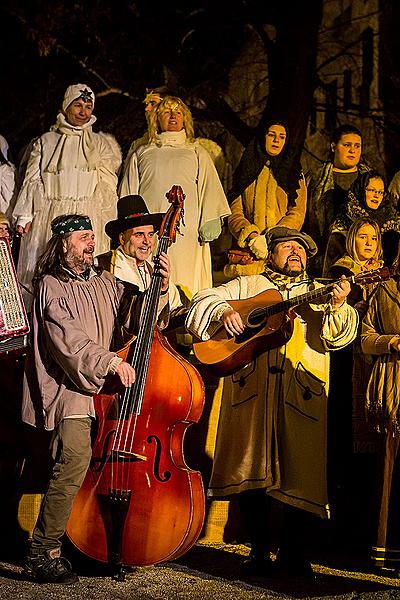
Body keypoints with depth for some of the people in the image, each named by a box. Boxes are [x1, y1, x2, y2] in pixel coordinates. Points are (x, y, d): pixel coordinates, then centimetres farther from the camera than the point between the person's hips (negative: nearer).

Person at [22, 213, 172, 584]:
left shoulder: (106, 284, 19)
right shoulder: (50, 287, 0)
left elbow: (135, 317, 17)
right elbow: (68, 340, -12)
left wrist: (160, 289, 2)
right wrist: (111, 362, -21)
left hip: (104, 386, 7)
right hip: (67, 386, -6)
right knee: (75, 456, -25)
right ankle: (42, 553, -17)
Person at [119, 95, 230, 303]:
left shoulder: (197, 153, 22)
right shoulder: (142, 154, 23)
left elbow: (209, 187, 11)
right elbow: (129, 193, 19)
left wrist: (210, 221, -4)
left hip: (186, 230, 0)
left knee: (185, 282, -11)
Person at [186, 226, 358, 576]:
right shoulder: (246, 285, 21)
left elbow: (339, 336, 3)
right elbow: (204, 300, 14)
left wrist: (338, 306, -16)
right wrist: (224, 311, -6)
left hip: (302, 392, 0)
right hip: (250, 387, 0)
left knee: (299, 472, -6)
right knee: (250, 469, -6)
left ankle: (293, 550, 8)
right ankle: (259, 549, 5)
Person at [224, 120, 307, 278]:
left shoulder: (294, 174, 18)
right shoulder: (246, 171, 19)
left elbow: (297, 214, 4)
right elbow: (234, 213, 8)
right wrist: (251, 236, -12)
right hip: (249, 252, 0)